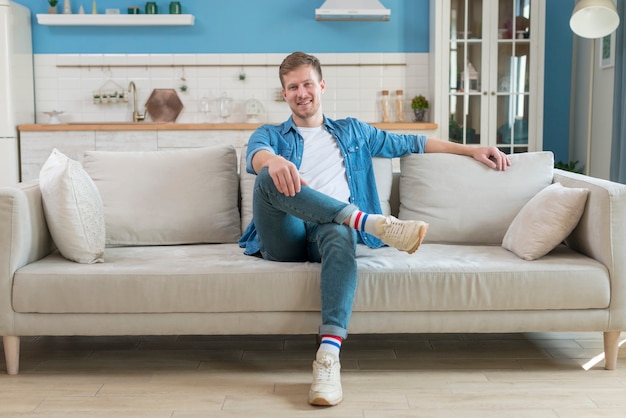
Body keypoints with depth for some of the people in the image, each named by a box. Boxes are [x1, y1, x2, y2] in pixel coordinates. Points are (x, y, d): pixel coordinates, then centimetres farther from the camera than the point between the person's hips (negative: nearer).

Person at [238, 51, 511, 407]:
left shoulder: (352, 132, 30)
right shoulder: (270, 135, 22)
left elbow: (410, 143, 31)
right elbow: (256, 155, -3)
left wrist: (471, 149, 23)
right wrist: (274, 161, -30)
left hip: (327, 230, 1)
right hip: (284, 239, 0)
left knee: (340, 234, -39)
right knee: (268, 177, -32)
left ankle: (329, 356, -51)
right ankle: (374, 223, -38)